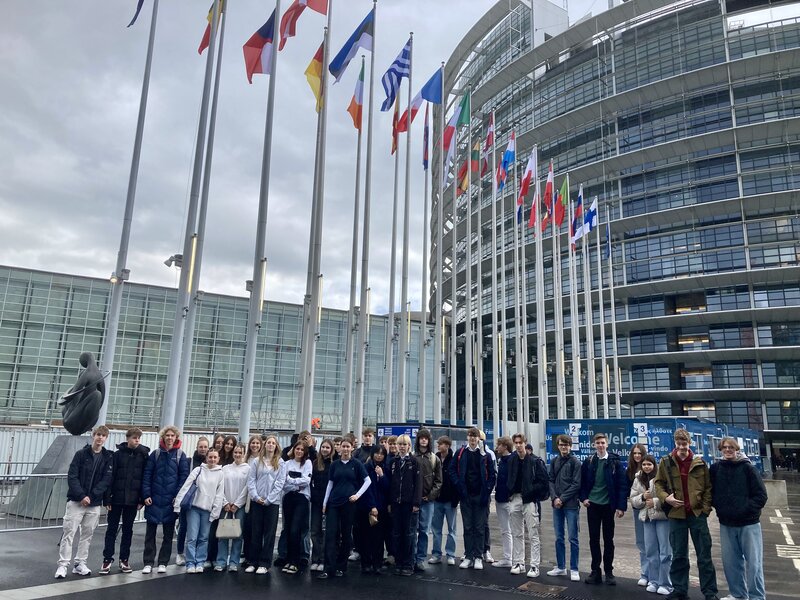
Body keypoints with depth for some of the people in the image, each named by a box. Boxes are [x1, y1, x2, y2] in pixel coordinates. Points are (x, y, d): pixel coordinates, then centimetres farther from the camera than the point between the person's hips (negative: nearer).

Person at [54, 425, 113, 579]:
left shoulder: (108, 457, 2)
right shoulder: (81, 454, -2)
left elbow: (106, 480, -3)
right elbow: (72, 477, -8)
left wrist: (91, 496, -14)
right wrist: (81, 496, -17)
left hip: (95, 504, 2)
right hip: (76, 501, -2)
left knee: (87, 534, 8)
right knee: (69, 533, -2)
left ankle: (80, 564, 19)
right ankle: (63, 565, 6)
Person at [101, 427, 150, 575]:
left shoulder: (143, 455, -1)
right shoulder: (118, 454, -2)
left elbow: (145, 478, -1)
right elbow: (110, 476, -3)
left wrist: (142, 499, -5)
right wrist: (107, 498, -8)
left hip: (132, 499, 1)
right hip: (116, 498, -1)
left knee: (128, 529, 10)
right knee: (112, 528, 6)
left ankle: (124, 559, 19)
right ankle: (107, 559, 16)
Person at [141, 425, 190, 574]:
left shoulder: (180, 455, 0)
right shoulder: (155, 454, 2)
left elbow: (184, 477, -2)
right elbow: (147, 475, 1)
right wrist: (146, 495, -7)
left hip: (171, 500, -1)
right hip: (154, 499, 1)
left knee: (168, 533, 7)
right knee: (150, 532, 5)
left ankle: (163, 562, 17)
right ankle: (148, 562, 14)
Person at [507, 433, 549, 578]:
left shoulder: (535, 461, -8)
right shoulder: (511, 460, 5)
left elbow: (543, 482, -8)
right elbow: (507, 479, 15)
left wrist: (529, 492, -12)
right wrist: (510, 493, 4)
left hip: (530, 500, -5)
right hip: (514, 499, 5)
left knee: (533, 535, 0)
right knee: (517, 534, 13)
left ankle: (534, 566, 6)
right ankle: (519, 563, 22)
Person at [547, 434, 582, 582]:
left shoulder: (575, 462, -5)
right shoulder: (554, 461, 9)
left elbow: (576, 484, -10)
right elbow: (551, 481, 7)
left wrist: (562, 498, -12)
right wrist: (554, 498, -7)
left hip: (571, 505, -5)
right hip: (557, 504, 5)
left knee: (573, 538, 1)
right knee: (559, 537, 12)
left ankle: (574, 569, 11)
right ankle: (560, 567, 23)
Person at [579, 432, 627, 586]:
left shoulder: (614, 461, -6)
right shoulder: (588, 462, 2)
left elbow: (622, 484, -8)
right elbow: (582, 482, 8)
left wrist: (621, 506, -12)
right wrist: (583, 498, -5)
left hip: (608, 505, -2)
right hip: (592, 504, 2)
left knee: (608, 539, 9)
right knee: (593, 538, 7)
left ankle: (609, 571, 19)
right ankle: (595, 571, 16)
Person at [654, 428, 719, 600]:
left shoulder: (699, 462, 0)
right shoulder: (666, 462, 0)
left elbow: (708, 487, 5)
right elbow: (658, 483, 6)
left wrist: (706, 507, -4)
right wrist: (666, 497, -10)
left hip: (698, 513, 0)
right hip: (676, 514, 1)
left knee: (704, 555, 6)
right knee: (678, 555, 10)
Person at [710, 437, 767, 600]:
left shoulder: (747, 468, -6)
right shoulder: (715, 469, 2)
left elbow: (761, 495, -8)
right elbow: (710, 492, 12)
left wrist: (746, 509, -15)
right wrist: (719, 507, 0)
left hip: (749, 523, -3)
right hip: (726, 524, 3)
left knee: (753, 562, 1)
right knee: (730, 562, 10)